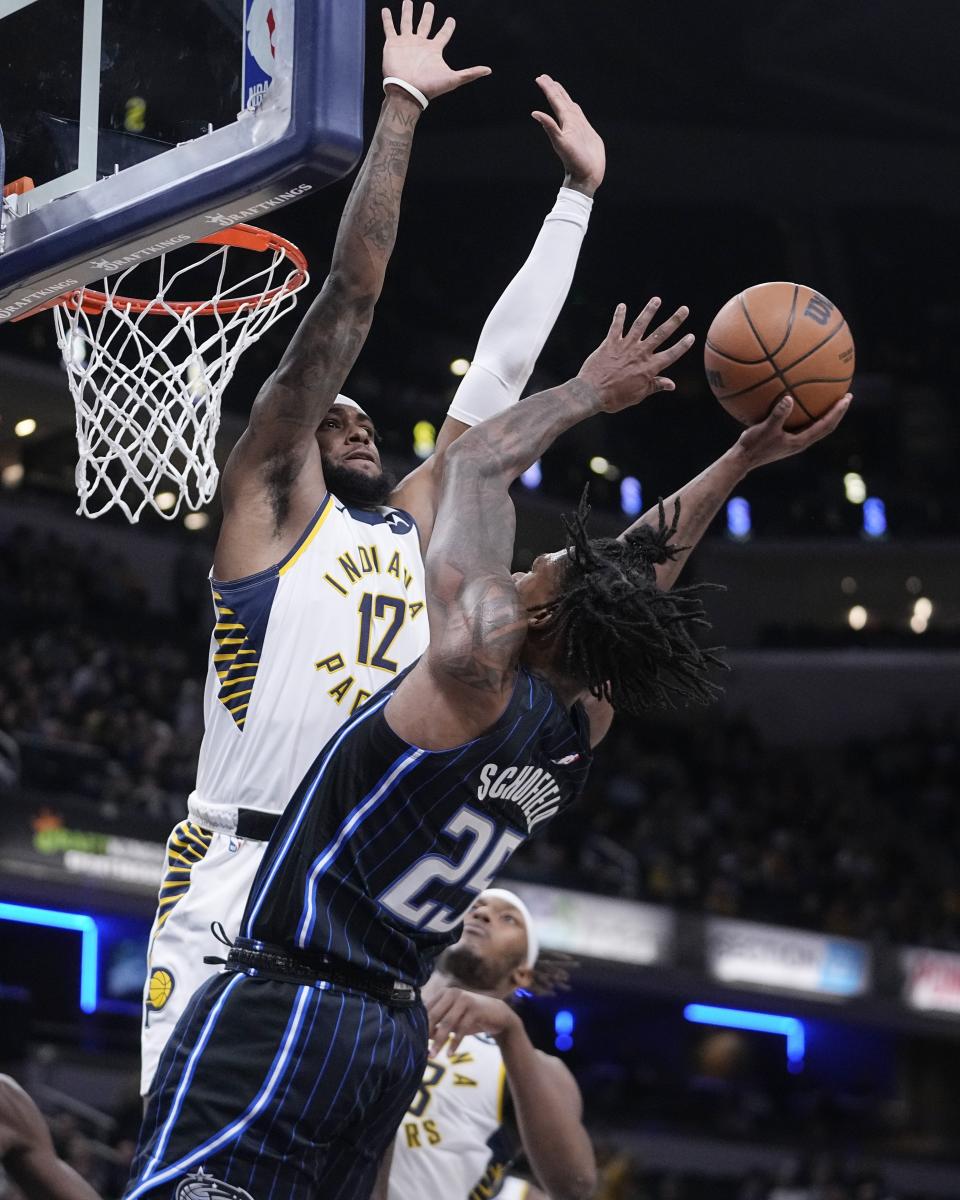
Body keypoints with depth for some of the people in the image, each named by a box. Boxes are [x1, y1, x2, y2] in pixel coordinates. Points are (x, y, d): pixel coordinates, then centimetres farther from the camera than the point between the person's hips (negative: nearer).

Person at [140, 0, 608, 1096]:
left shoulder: (415, 525, 21)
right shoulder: (269, 496, 5)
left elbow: (504, 364, 23)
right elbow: (350, 296, -1)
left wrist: (578, 193, 24)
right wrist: (400, 105, 0)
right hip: (238, 874, -6)